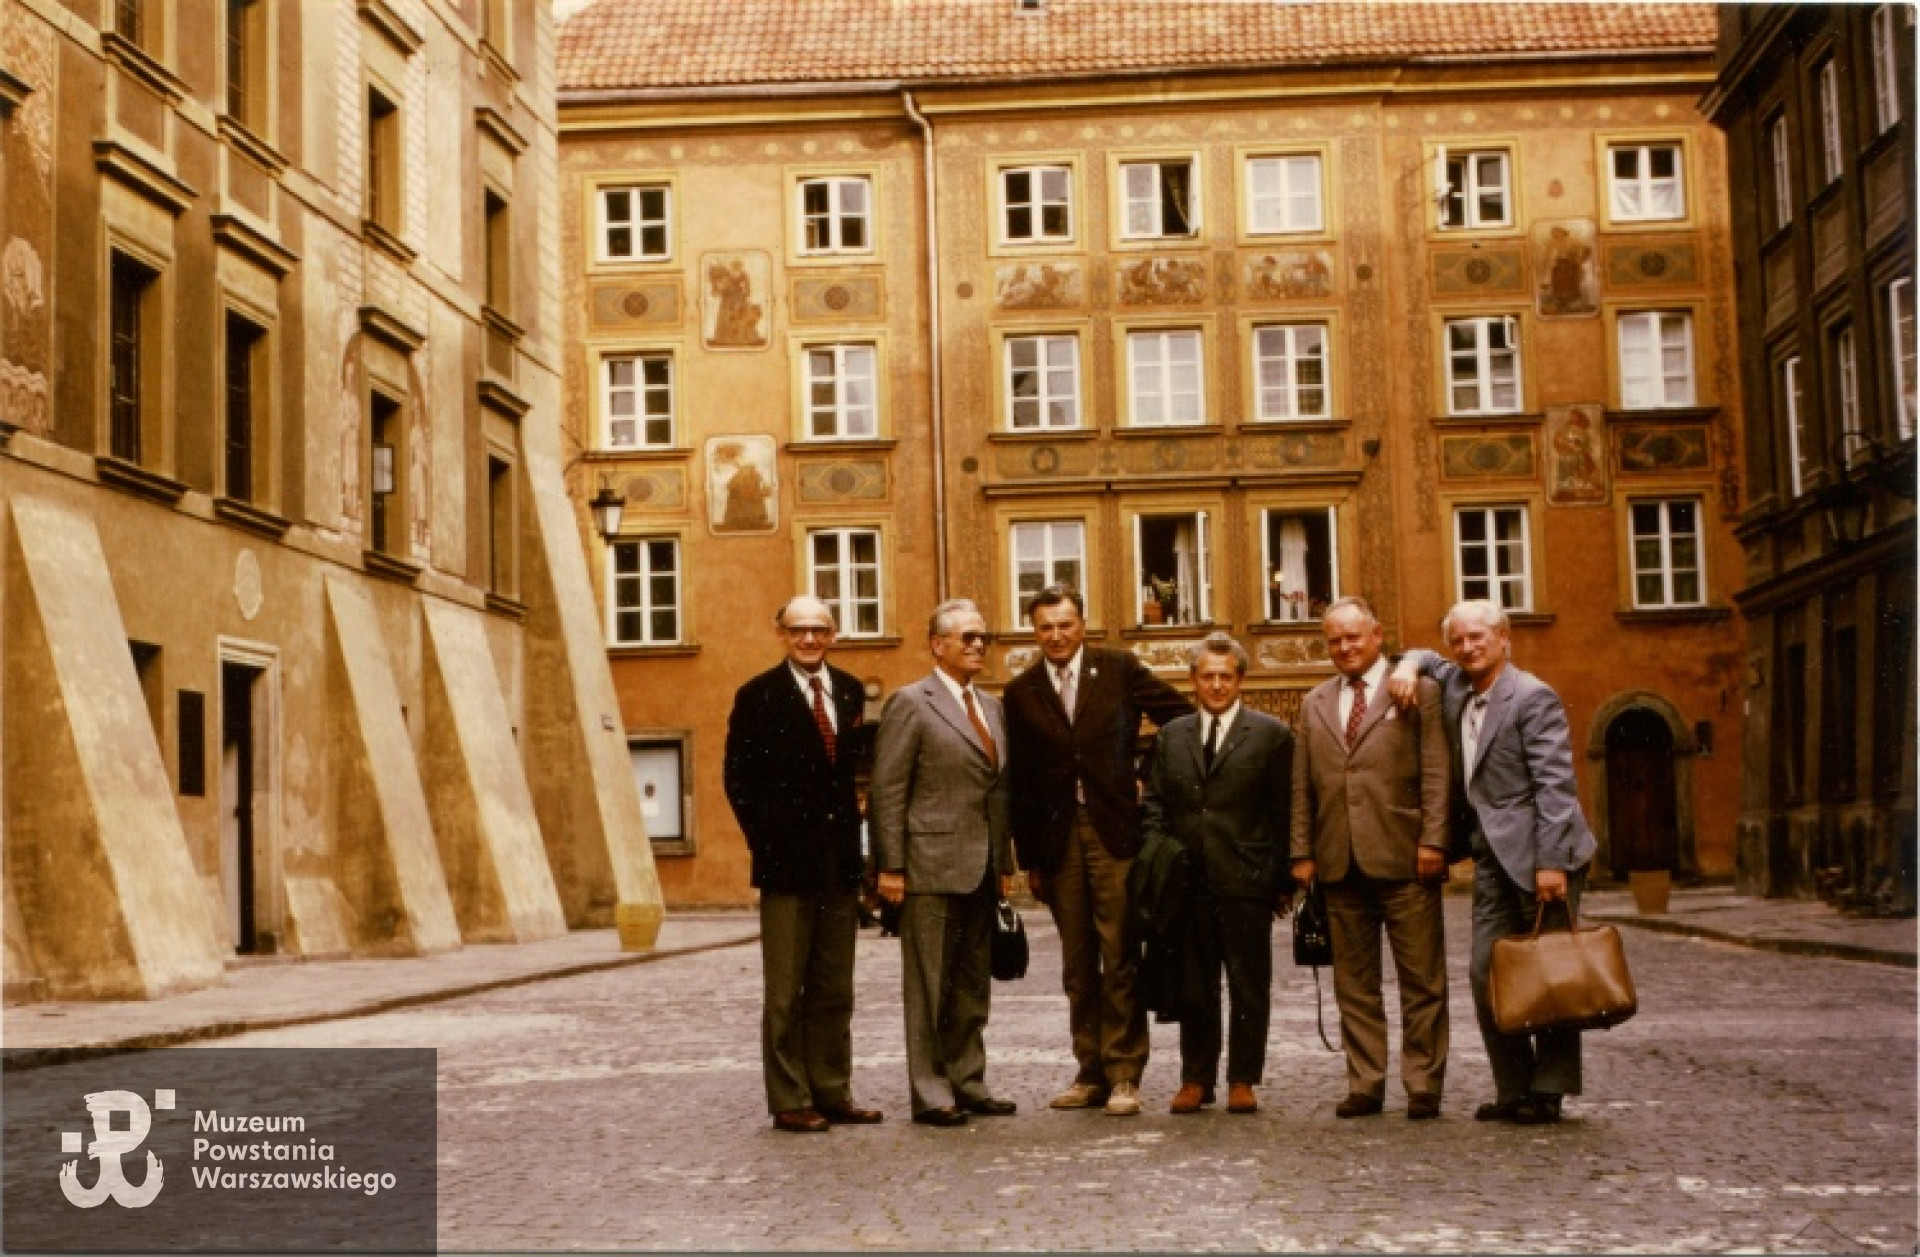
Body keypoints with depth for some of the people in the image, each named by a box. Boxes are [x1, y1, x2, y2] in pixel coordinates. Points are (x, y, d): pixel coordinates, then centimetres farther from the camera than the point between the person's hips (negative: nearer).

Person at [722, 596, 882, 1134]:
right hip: (787, 861, -5)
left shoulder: (850, 691, 10)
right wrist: (767, 842, -8)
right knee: (786, 990, 1)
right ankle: (789, 1101, 6)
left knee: (834, 988, 11)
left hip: (841, 861, 5)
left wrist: (856, 804, 3)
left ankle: (833, 1093, 18)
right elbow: (739, 778, -4)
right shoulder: (758, 696, -4)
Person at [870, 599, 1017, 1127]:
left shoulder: (991, 706, 16)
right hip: (932, 866, -7)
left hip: (981, 870, 7)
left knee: (973, 985, 13)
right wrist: (891, 867, -14)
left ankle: (967, 1083, 21)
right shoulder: (911, 704, -6)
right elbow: (887, 791, -9)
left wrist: (1005, 863, 14)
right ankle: (930, 1093, 6)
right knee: (929, 985, 0)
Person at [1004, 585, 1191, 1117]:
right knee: (1077, 963, 8)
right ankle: (1091, 1071, 16)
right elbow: (1019, 781, 8)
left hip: (1113, 831, -2)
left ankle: (1124, 1075, 3)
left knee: (1120, 957, -3)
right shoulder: (1021, 692, 7)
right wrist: (1028, 857, 7)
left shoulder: (1120, 670, 2)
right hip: (1058, 838, 3)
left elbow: (1185, 719, 7)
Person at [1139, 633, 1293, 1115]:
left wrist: (1284, 881, -4)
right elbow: (1154, 805, 12)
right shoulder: (1171, 736, 12)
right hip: (1187, 883, 3)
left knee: (1249, 985, 4)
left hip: (1247, 881, -3)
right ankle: (1195, 1079, 16)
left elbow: (1284, 814, 0)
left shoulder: (1271, 735, 2)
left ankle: (1242, 1080, 13)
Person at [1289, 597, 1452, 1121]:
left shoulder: (1418, 690, 2)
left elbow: (1436, 773, -3)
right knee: (1354, 984, 8)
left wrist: (1432, 841, -11)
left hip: (1404, 860, -4)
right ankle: (1365, 1084, 14)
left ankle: (1423, 1085, 8)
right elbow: (1303, 786, 14)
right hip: (1341, 862, 4)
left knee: (1421, 981, 1)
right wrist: (1302, 852, 6)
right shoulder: (1315, 703, 16)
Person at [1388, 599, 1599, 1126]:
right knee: (1487, 973, 3)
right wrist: (1409, 665, 9)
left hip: (1539, 856, -7)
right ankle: (1512, 1088, 9)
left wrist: (1551, 862, -21)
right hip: (1492, 859, 7)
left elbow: (1555, 783, -14)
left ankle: (1549, 1091, 5)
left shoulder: (1532, 696, -9)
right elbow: (1427, 660, 35)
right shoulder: (1454, 687, 13)